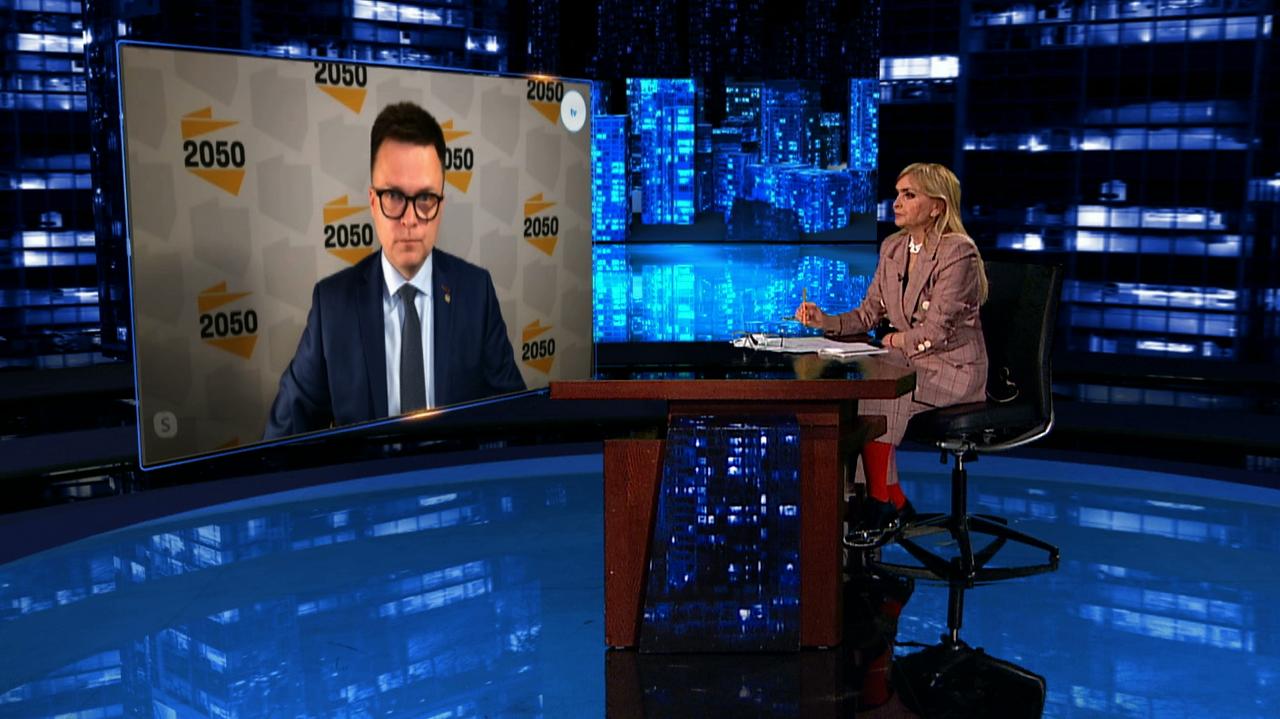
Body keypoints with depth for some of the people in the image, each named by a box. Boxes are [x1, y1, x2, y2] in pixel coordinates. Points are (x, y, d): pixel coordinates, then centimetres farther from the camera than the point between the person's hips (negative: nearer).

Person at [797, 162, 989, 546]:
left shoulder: (958, 252, -14)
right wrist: (826, 321, -6)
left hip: (953, 370, -7)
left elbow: (935, 331, -19)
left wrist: (889, 342, -9)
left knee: (871, 397, -27)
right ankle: (893, 501, -7)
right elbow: (868, 313, 10)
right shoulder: (893, 247, 9)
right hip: (909, 363, 7)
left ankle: (884, 503, -10)